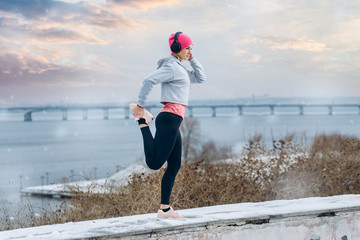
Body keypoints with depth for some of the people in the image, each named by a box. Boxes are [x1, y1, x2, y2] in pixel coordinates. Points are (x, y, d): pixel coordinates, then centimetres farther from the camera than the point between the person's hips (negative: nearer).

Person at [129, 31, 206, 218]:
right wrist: (140, 105, -16)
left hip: (173, 122, 10)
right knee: (154, 163, -16)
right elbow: (149, 80, -19)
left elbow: (200, 78, 28)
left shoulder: (179, 68, 22)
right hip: (169, 119, -10)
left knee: (174, 167, 9)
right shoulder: (171, 67, -8)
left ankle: (165, 209, 11)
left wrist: (192, 59, 18)